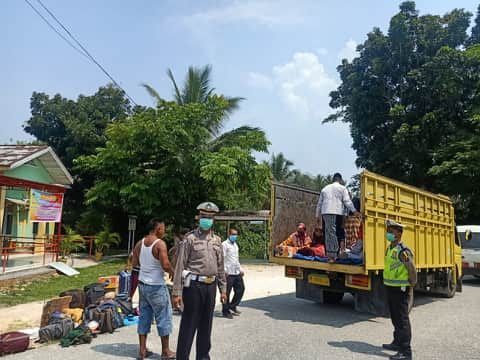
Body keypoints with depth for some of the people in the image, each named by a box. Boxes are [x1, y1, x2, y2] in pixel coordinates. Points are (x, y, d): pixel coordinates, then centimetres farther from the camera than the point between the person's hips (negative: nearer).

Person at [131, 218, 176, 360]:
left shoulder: (140, 243, 4)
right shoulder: (160, 243, -17)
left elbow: (134, 264, 8)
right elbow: (165, 265, -23)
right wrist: (172, 272, -4)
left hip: (142, 284, 7)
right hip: (156, 286, -7)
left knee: (144, 316, 15)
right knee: (163, 317, 6)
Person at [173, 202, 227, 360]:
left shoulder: (217, 240, 11)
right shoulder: (190, 239, -6)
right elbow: (180, 266, -8)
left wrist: (223, 289, 13)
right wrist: (177, 292, -12)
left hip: (211, 286, 5)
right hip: (194, 285, -5)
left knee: (206, 325, 15)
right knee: (188, 325, 2)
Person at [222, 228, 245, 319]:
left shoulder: (235, 245, 19)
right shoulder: (225, 244, -8)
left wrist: (240, 269, 21)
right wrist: (224, 270, -21)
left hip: (237, 272, 8)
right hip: (229, 273, -8)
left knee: (240, 289, 10)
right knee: (227, 292, 0)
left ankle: (232, 306, 25)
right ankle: (225, 311, 13)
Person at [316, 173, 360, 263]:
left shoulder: (325, 188, 23)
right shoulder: (342, 188, 11)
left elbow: (319, 203, 23)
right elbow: (347, 201, -2)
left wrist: (318, 216, 26)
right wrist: (354, 211, -1)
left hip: (325, 213, 3)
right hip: (337, 212, -3)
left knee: (329, 233, 0)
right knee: (338, 233, -1)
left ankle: (330, 255, -4)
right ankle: (332, 255, -7)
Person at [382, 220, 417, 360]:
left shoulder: (403, 251, -18)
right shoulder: (389, 249, 11)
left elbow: (412, 270, -18)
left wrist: (411, 287, -9)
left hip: (400, 289, -9)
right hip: (391, 288, 9)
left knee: (402, 319, -4)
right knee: (395, 318, 20)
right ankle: (397, 342, 34)